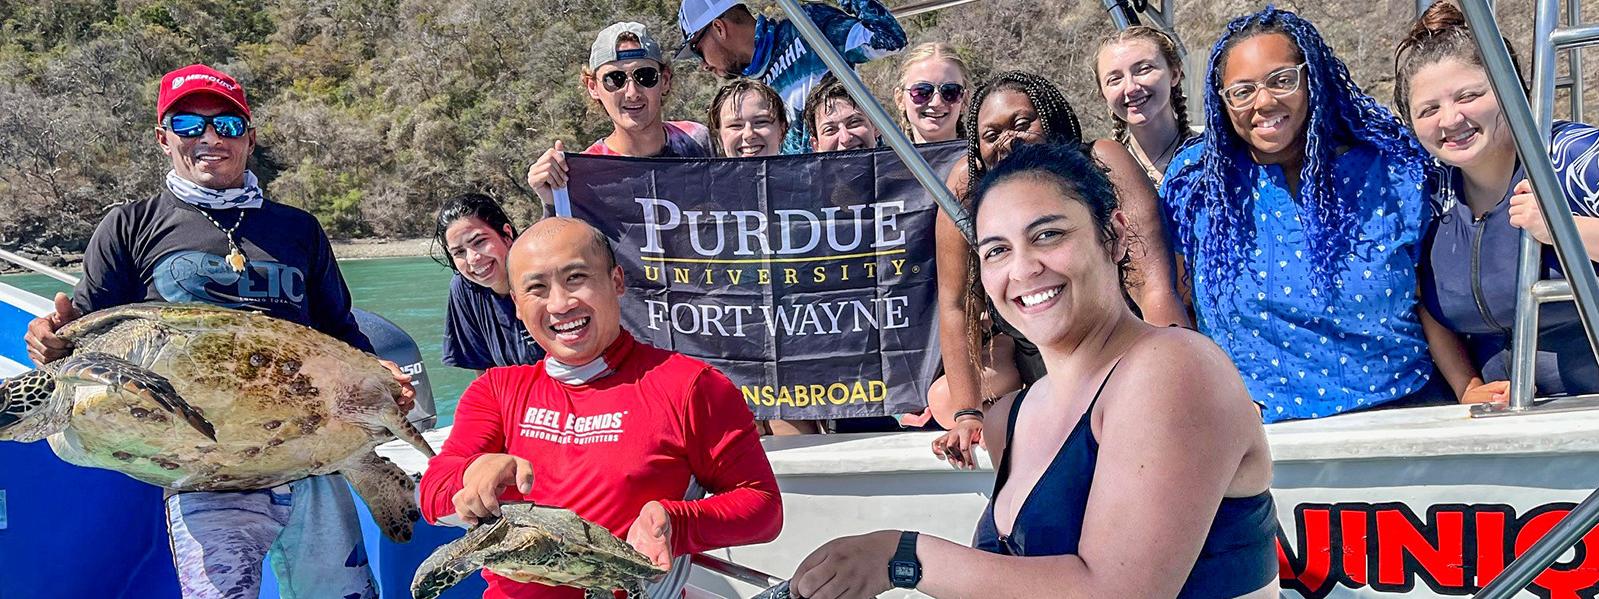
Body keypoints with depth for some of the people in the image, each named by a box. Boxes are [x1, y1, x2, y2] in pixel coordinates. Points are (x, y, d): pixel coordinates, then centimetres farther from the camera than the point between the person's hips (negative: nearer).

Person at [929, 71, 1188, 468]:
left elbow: (1155, 287, -32)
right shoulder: (967, 184, -17)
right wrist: (968, 414, -25)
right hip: (1024, 345, 2)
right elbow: (954, 305, -15)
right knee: (944, 401, -9)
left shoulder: (1102, 163, -24)